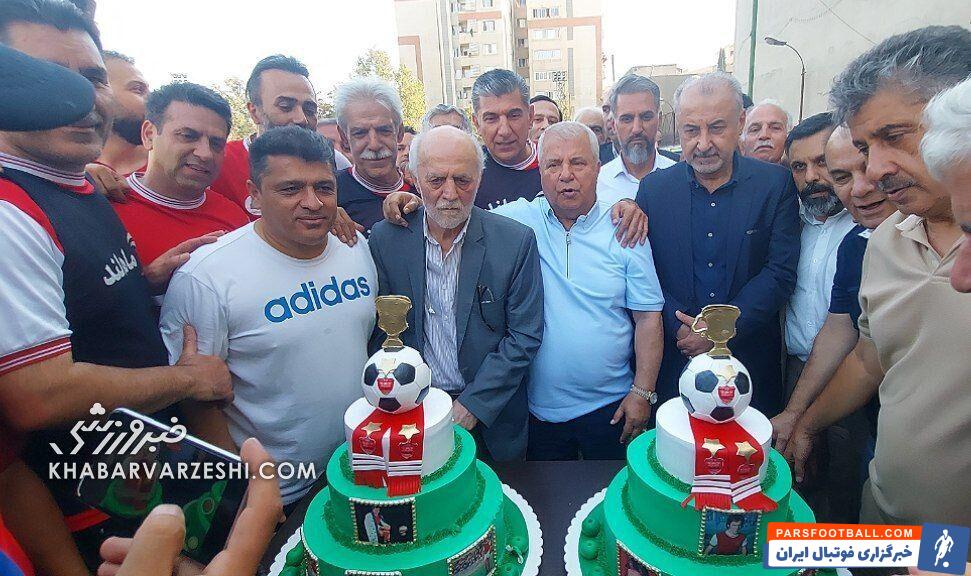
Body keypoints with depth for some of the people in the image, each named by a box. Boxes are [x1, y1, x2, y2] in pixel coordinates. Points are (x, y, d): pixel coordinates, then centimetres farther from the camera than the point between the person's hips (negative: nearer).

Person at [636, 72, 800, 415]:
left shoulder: (776, 184, -2)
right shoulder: (654, 187, 0)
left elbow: (781, 272, -8)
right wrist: (681, 329, -15)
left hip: (751, 364, 0)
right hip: (675, 364, 0)